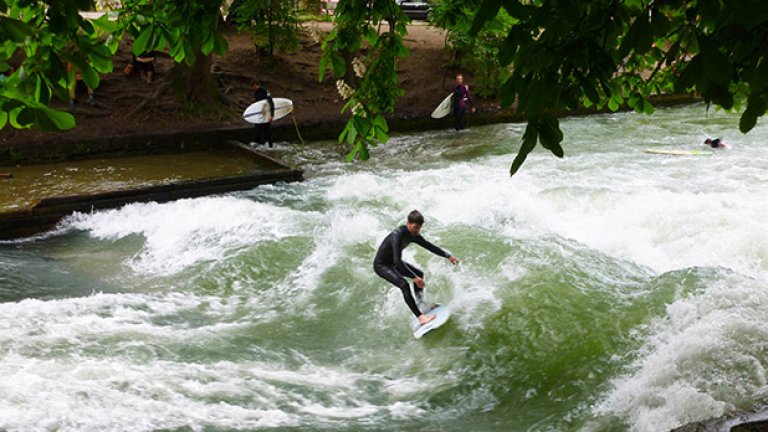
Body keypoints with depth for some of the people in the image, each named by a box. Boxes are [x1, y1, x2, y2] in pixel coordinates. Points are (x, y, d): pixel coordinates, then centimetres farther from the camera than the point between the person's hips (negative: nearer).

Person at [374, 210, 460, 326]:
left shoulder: (413, 235, -7)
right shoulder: (397, 236, -32)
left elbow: (428, 246, 5)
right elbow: (397, 262, -38)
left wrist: (448, 256, 1)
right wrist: (415, 278, -39)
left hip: (392, 262, 10)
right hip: (381, 265, -10)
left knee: (419, 274, 13)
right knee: (404, 285, -26)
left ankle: (421, 303, 20)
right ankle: (420, 316, -27)